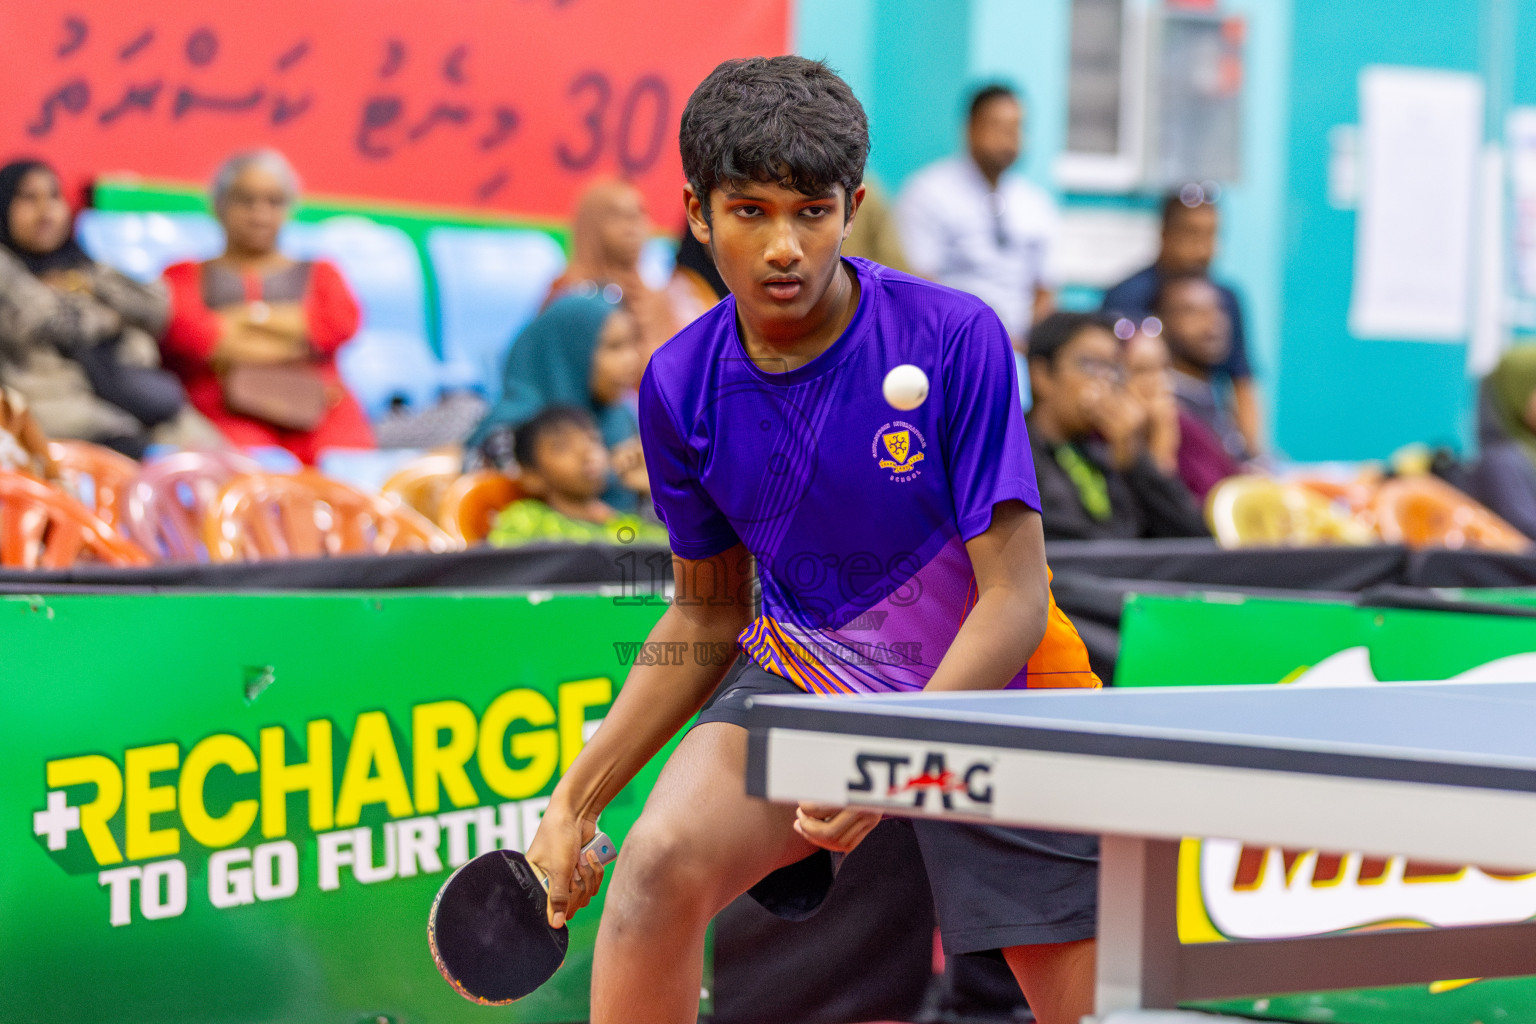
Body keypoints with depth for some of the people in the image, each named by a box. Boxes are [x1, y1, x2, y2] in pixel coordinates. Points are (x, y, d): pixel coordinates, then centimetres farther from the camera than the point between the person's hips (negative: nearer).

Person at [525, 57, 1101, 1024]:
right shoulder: (681, 387, -8)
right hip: (802, 669, 2)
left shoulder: (956, 338, -20)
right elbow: (706, 616, 6)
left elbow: (1015, 597, -21)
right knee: (662, 860, -24)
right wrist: (576, 798, 1)